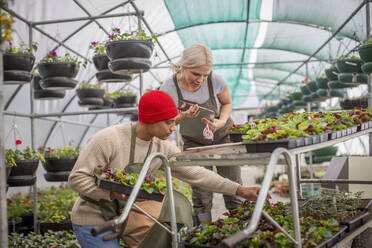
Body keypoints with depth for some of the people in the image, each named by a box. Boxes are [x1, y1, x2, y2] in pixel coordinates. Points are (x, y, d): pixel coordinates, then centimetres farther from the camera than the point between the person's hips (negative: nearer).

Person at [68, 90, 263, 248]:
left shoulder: (163, 148, -6)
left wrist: (240, 190, -8)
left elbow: (195, 174, -5)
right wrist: (112, 193, -33)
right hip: (93, 221, -6)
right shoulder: (108, 139, -24)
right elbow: (76, 178, -20)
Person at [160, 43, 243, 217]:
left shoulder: (216, 80, -22)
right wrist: (183, 117, -31)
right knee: (201, 194, -3)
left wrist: (222, 121, -21)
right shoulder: (169, 88, -23)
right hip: (194, 143, 0)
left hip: (223, 136, 1)